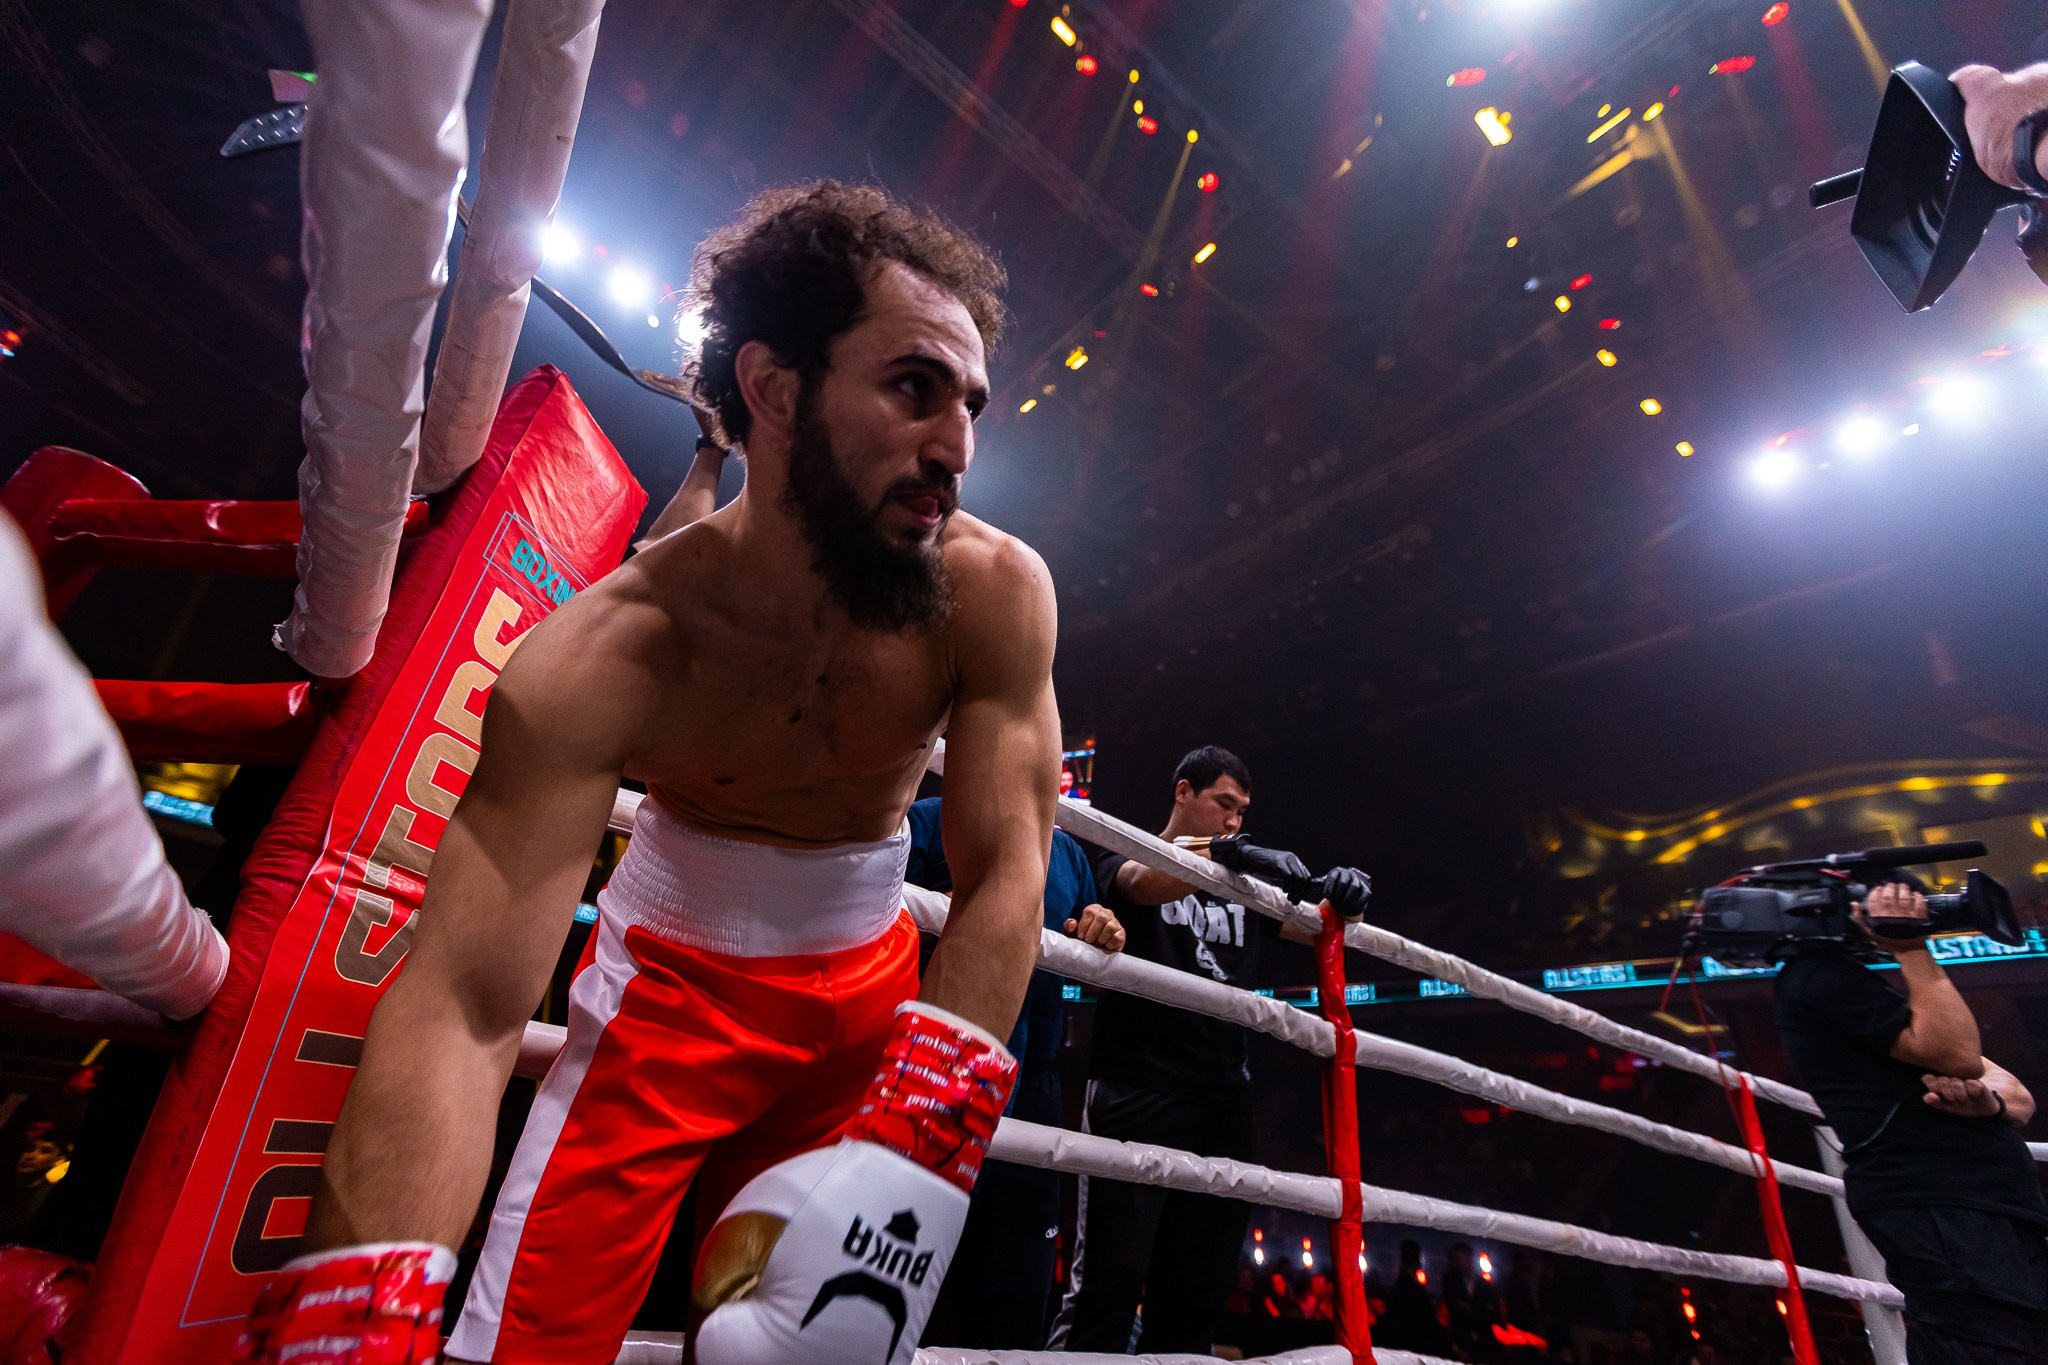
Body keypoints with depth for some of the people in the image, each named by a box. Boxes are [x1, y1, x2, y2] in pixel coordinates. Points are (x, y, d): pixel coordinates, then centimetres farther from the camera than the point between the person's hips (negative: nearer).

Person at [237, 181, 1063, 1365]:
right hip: (671, 973, -1)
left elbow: (1006, 877, -23)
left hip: (872, 985, 2)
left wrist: (912, 1141, -33)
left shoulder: (997, 592, -22)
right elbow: (461, 1010, -28)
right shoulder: (607, 655, -27)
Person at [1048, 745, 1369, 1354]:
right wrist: (1225, 854, -32)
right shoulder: (1127, 855, 6)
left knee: (1195, 1299, 7)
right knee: (1110, 1282, -9)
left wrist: (1339, 897, -7)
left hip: (1223, 1104, 6)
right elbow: (1141, 884, -17)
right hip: (1136, 1094, -5)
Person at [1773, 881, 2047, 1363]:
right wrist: (1911, 948, -12)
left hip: (1990, 1212, 10)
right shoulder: (1820, 976, -8)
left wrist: (1988, 1100, -7)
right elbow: (1958, 1055, -18)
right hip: (1946, 1212, -10)